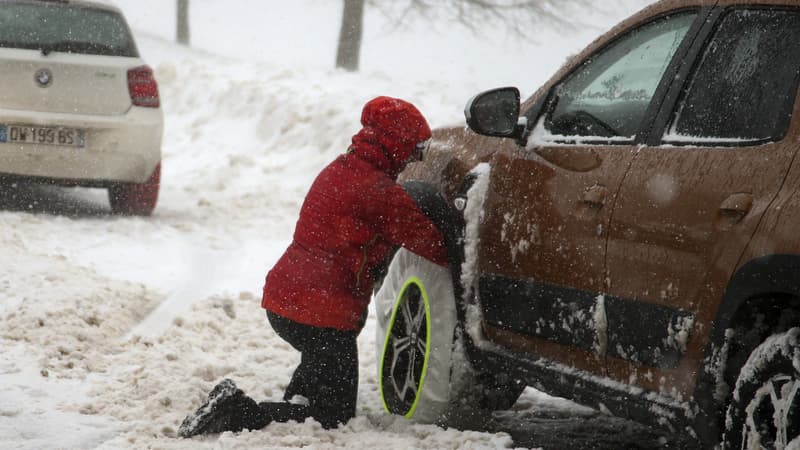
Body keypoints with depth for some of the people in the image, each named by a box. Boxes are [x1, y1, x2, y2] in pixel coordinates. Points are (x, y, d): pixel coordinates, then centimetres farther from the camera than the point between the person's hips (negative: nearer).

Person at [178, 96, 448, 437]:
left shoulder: (338, 170, 12)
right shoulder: (380, 191, -16)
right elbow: (427, 240, -12)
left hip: (282, 298, 9)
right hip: (322, 315, -9)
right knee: (334, 415, -1)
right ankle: (237, 414, -14)